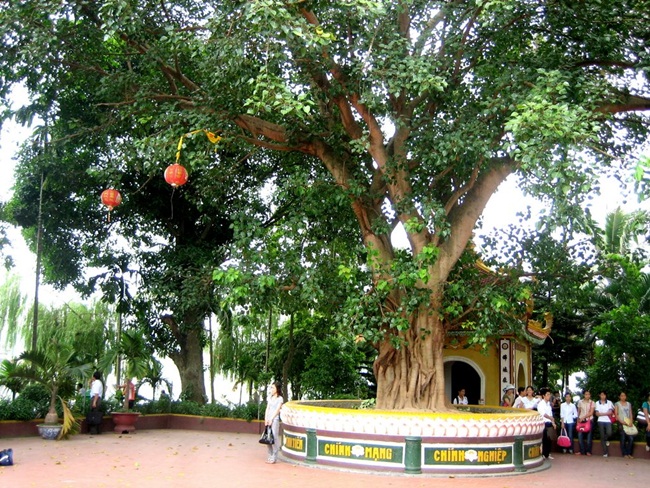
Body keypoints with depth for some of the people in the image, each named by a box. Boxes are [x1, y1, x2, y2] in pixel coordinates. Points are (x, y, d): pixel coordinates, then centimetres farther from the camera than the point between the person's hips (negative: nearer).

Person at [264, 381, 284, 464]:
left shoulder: (280, 399, -3)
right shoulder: (270, 397, 15)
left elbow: (277, 410, -10)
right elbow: (267, 409, 11)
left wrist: (271, 419, -15)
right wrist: (266, 419, 0)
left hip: (275, 419, -6)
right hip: (268, 419, 6)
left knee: (274, 438, -7)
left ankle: (274, 458, -3)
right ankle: (270, 457, 14)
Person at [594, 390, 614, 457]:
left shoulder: (609, 402, 7)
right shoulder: (597, 403, 7)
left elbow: (610, 412, -3)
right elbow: (597, 414, 0)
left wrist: (601, 413, -3)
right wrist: (606, 413, -6)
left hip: (608, 421, -1)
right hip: (601, 421, 1)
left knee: (609, 433, -24)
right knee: (602, 436, -1)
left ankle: (606, 440, 13)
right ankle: (605, 452, 5)